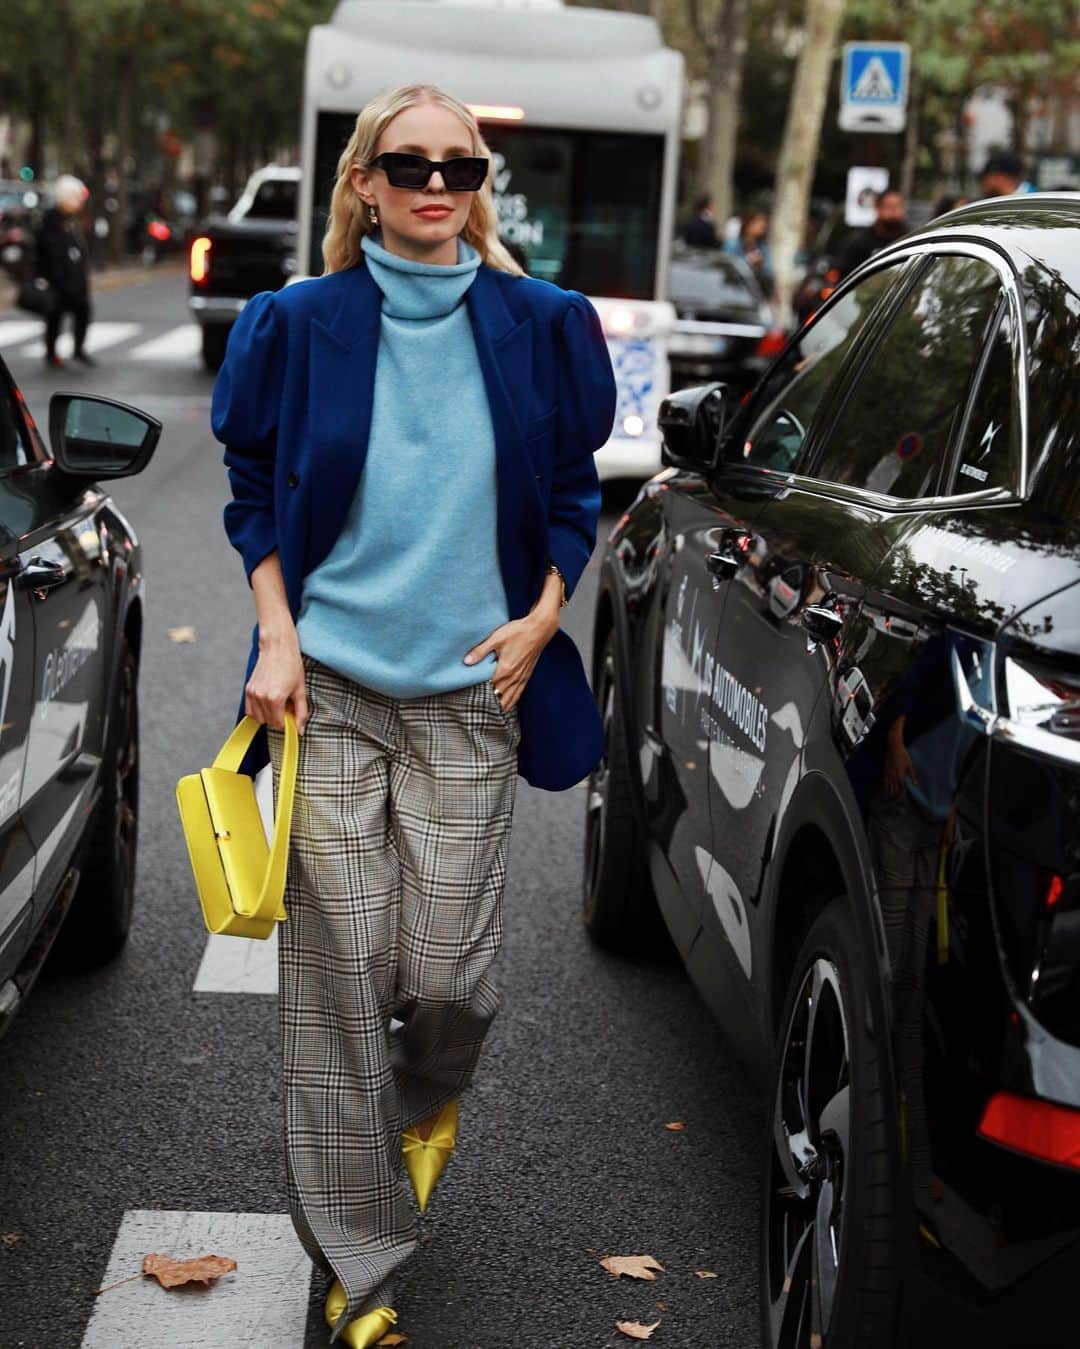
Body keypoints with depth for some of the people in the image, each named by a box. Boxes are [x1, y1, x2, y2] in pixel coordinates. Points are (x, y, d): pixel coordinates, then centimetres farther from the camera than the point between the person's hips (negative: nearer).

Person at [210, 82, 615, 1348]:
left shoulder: (538, 327, 4)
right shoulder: (300, 325, 2)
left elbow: (574, 497, 12)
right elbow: (253, 494, 9)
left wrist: (540, 618, -2)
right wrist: (276, 635, -2)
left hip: (470, 695, 0)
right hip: (330, 688, 0)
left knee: (444, 972, -2)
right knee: (340, 972, -1)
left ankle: (431, 1101, 37)